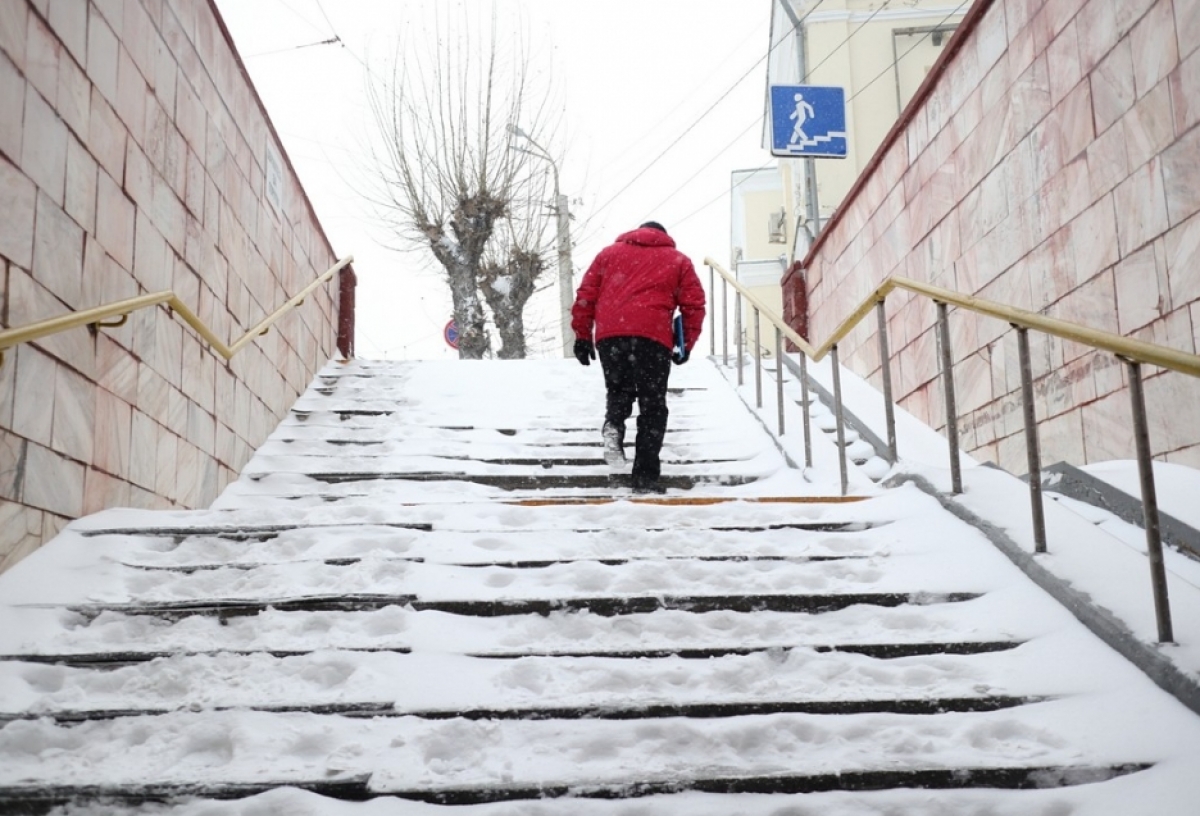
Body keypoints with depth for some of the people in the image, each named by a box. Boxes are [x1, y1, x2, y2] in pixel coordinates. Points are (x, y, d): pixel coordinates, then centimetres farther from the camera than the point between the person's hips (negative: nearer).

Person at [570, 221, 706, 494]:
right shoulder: (678, 260, 20)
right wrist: (687, 345, 16)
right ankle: (645, 476, -1)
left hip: (609, 334, 2)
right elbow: (694, 305, 11)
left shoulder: (610, 252, 24)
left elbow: (586, 295, 15)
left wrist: (582, 335, 17)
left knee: (618, 389, 24)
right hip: (653, 336, -2)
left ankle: (613, 424, -8)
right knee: (653, 407, 5)